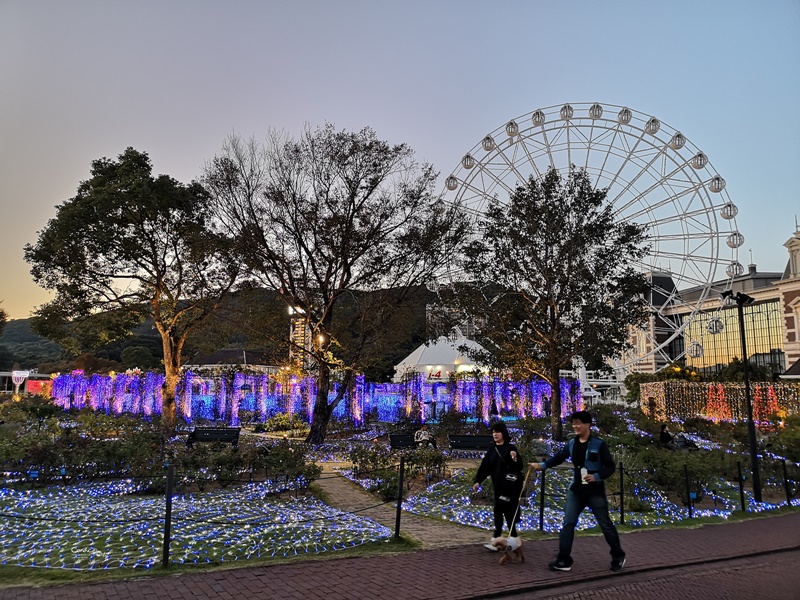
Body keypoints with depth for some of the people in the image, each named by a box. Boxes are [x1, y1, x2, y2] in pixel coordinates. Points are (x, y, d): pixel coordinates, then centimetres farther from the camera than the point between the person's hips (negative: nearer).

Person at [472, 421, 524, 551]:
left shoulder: (511, 448, -6)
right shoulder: (492, 450, 10)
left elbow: (520, 466, -10)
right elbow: (484, 466, 8)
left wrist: (515, 458, -30)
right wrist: (477, 481, -2)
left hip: (510, 485, -6)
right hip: (498, 485, 6)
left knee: (499, 510, -10)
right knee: (508, 511, 9)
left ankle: (496, 540, -9)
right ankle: (513, 538, 18)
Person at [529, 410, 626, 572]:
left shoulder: (598, 444, -10)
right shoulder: (572, 444, 4)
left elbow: (610, 466, -9)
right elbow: (559, 457, 11)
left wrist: (596, 477, -23)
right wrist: (542, 465, -2)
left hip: (595, 491, -4)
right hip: (576, 490, 5)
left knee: (606, 525, 7)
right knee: (567, 524, 0)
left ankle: (618, 557, 28)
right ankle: (564, 560, 6)